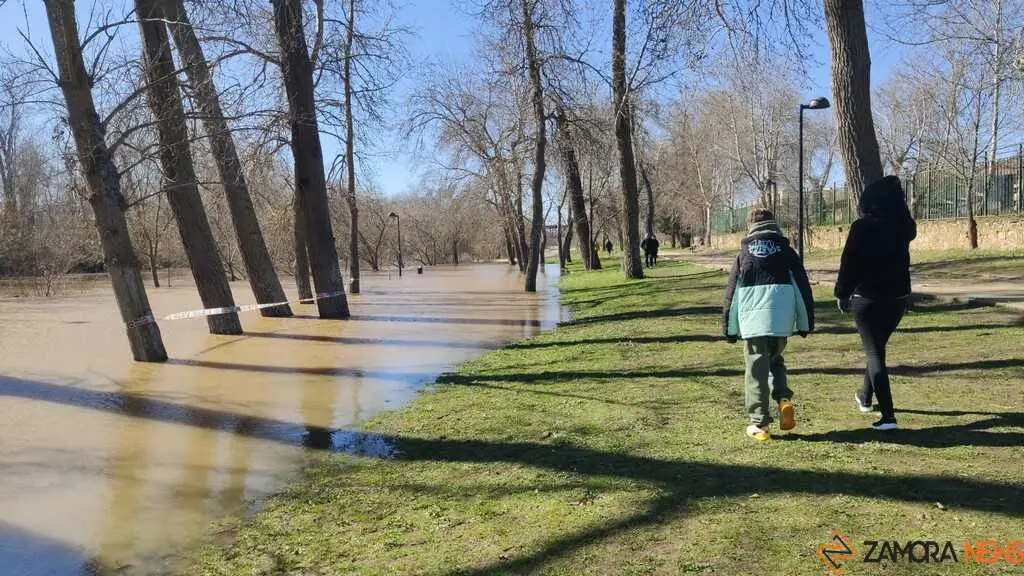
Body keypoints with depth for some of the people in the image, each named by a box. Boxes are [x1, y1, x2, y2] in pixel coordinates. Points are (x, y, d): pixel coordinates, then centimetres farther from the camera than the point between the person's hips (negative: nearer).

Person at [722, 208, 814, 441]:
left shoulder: (744, 254, 9)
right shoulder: (786, 251, 10)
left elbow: (732, 293, 8)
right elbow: (803, 287, 8)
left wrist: (729, 328, 13)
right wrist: (806, 322, 14)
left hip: (752, 320, -1)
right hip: (781, 319, 2)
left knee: (756, 370, 4)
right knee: (776, 359, 25)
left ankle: (759, 424, 5)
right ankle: (783, 398, 2)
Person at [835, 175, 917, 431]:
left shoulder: (862, 227, -13)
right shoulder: (903, 227, -1)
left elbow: (849, 264, -13)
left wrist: (842, 294, -2)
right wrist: (894, 191, 21)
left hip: (867, 298, -5)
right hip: (897, 297, 5)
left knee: (874, 353, -2)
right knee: (877, 347, 23)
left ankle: (887, 415, -9)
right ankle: (865, 396, 39)